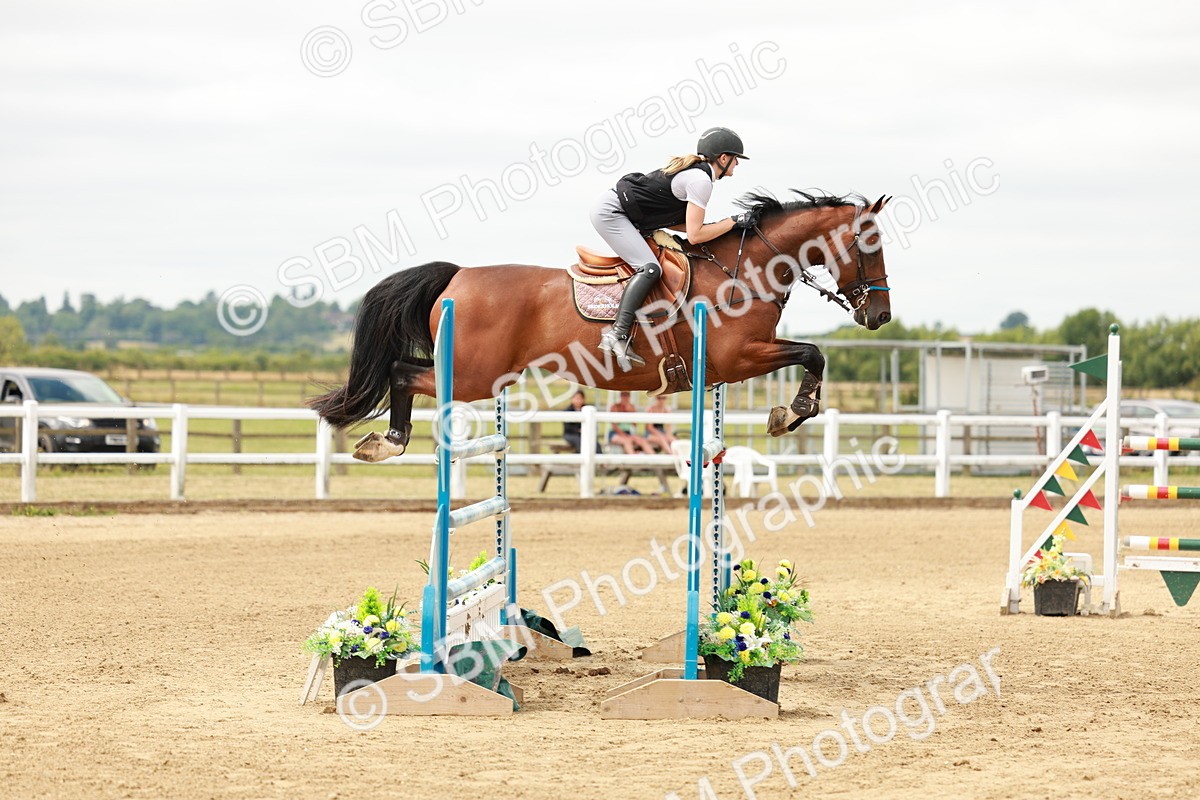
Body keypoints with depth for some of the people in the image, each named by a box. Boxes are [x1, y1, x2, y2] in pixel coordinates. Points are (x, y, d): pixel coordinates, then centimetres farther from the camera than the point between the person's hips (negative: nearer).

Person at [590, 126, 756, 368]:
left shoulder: (692, 170, 16)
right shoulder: (701, 180, -15)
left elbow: (669, 219, 16)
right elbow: (695, 235, -17)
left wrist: (718, 225, 12)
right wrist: (733, 222, -8)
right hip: (611, 214, -11)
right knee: (650, 268, -21)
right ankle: (618, 335, -32)